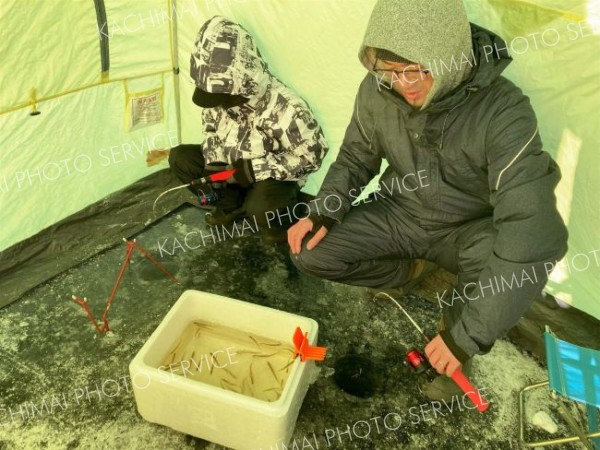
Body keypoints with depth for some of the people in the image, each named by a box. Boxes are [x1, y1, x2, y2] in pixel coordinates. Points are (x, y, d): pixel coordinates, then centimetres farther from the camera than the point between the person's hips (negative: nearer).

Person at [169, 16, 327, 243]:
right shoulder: (218, 95, -11)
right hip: (231, 167, 7)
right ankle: (232, 202, 1)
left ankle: (281, 223, -2)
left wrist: (255, 169, -28)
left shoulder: (283, 108, -32)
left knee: (260, 208, -38)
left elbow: (311, 155, -25)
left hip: (270, 177, -7)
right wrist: (213, 168, -12)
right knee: (179, 157, -6)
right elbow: (212, 133, 6)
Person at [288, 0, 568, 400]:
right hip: (401, 215, 4)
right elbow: (356, 158, 2)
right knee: (310, 252, -14)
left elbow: (530, 228, -37)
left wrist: (467, 335, -38)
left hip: (468, 228, -3)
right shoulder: (377, 90, -17)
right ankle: (406, 271, 14)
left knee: (532, 250, -36)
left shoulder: (504, 110, -31)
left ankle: (457, 338, -6)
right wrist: (324, 214, -18)